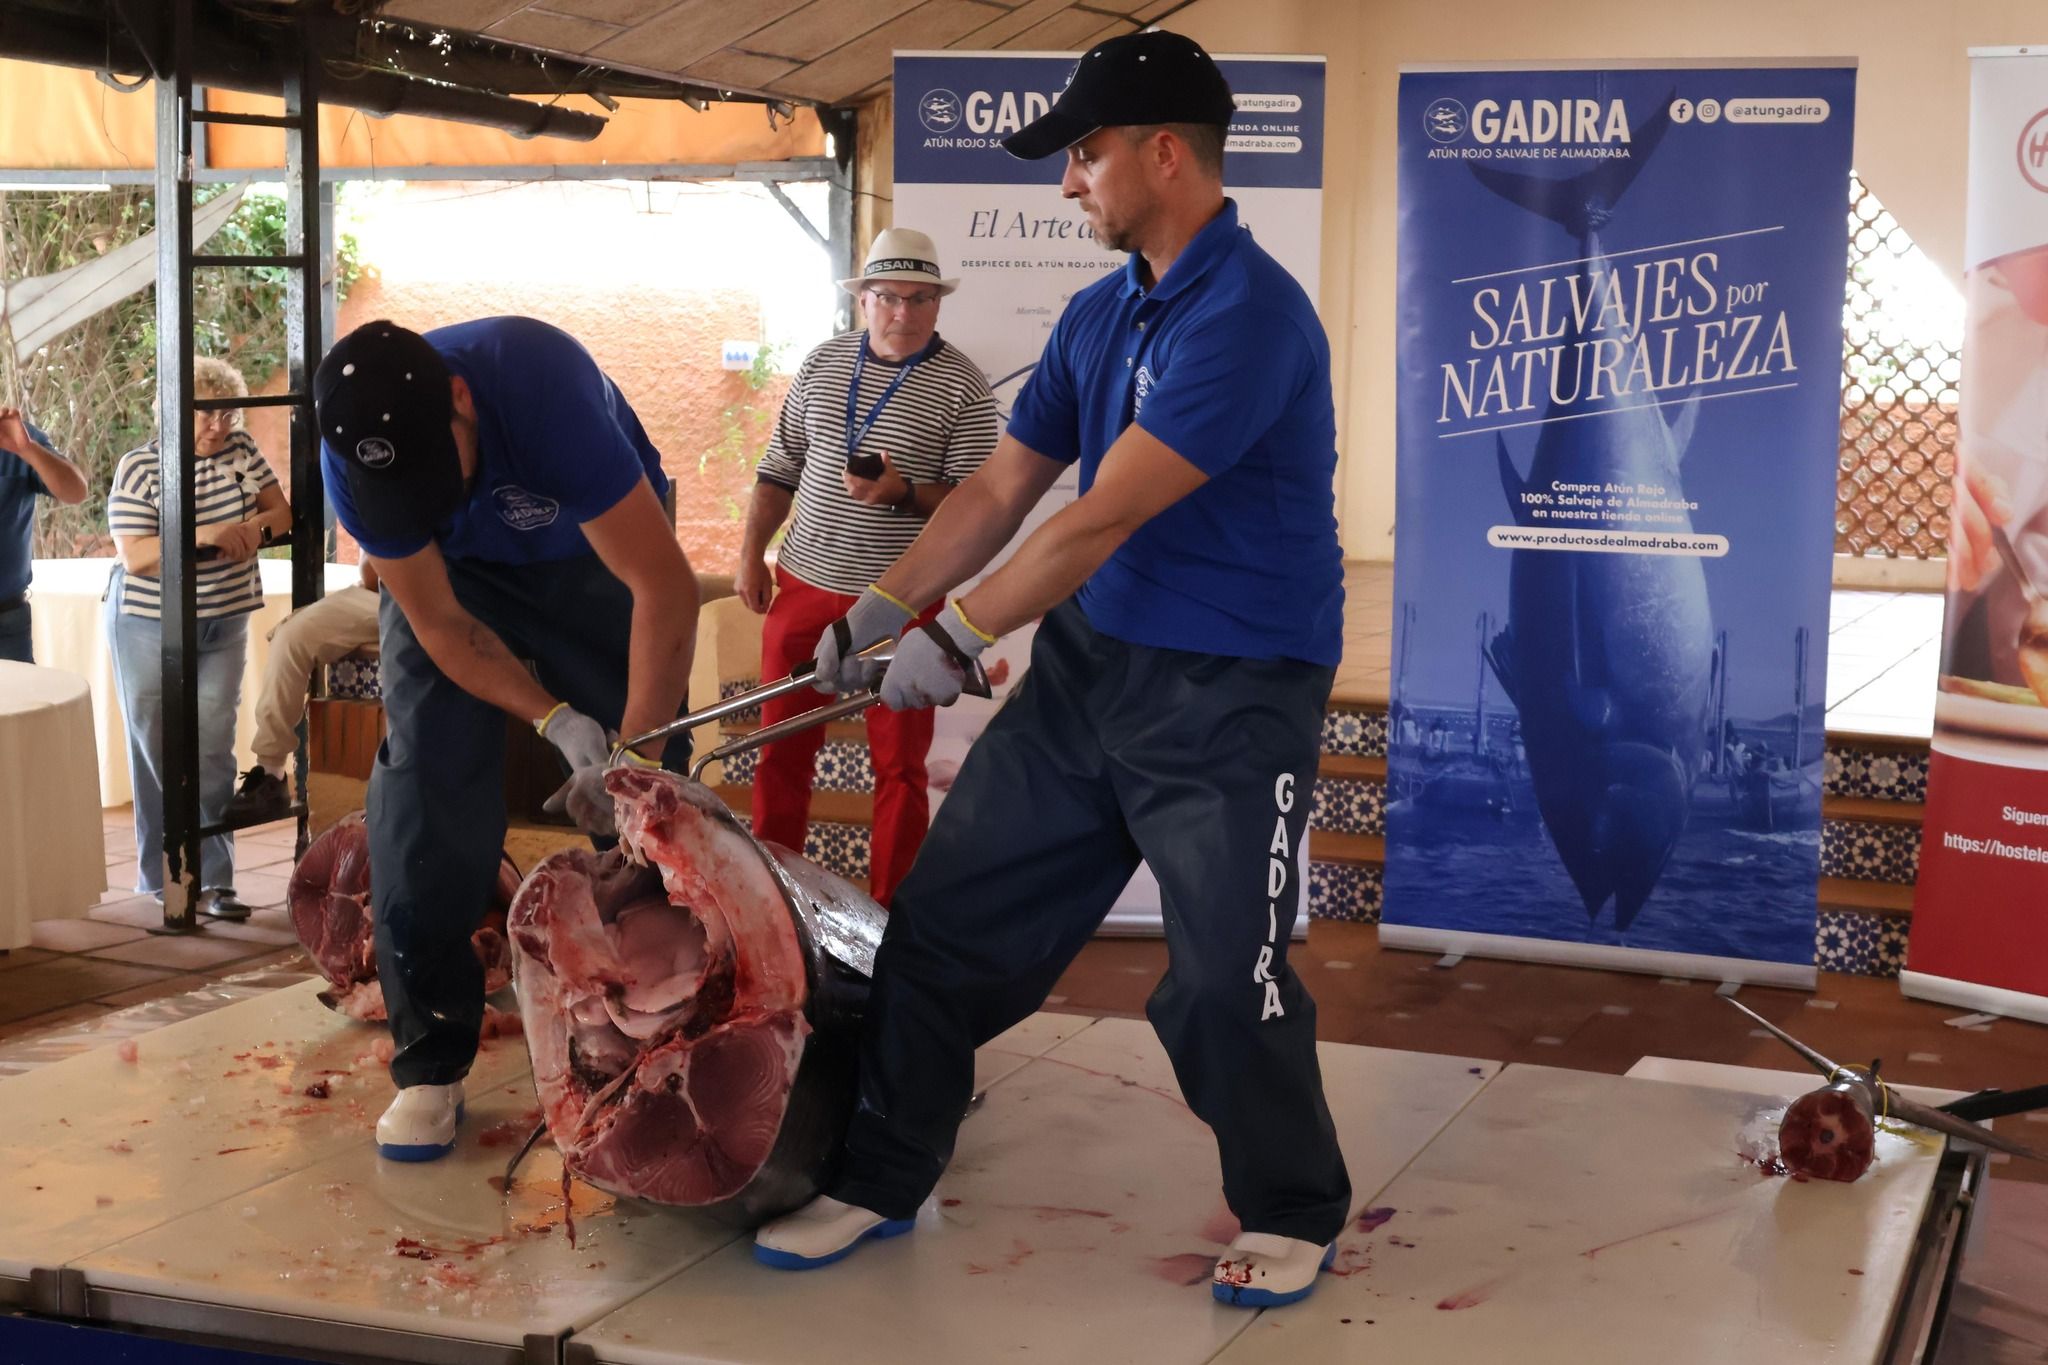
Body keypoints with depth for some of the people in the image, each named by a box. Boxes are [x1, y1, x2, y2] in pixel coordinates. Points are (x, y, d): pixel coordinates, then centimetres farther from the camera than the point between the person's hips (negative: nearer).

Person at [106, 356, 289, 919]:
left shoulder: (241, 451, 0)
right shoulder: (138, 468, -11)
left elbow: (281, 511, 5)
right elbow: (134, 556, -16)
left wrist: (256, 527, -17)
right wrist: (200, 536, -28)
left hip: (224, 625, 3)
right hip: (150, 626, -3)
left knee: (214, 751, -1)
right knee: (158, 751, 4)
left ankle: (213, 879, 1)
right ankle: (162, 878, 14)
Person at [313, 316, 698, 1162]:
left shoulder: (545, 385, -41)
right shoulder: (351, 458, -30)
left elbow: (666, 592, -38)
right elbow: (439, 623, -20)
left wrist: (636, 754, -37)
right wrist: (556, 721, -32)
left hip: (590, 552, -1)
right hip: (450, 574, 2)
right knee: (425, 784, -12)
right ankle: (431, 1063, -3)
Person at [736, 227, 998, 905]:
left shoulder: (963, 387, -7)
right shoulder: (822, 363, 6)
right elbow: (781, 467, 13)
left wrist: (904, 492, -26)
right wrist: (752, 552, 7)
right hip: (803, 585, 4)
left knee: (899, 762, 3)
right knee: (782, 747, 11)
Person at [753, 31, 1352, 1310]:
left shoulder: (1250, 314, -19)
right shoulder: (1099, 315, 9)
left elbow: (1104, 517, -21)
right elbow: (1000, 491, 13)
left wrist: (960, 636, -15)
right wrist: (878, 612, 4)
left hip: (1232, 692, -8)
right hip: (1087, 667, 8)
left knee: (1224, 979, -4)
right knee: (945, 917, 6)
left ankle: (1293, 1213, 22)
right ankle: (880, 1181, 21)